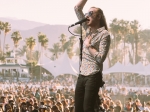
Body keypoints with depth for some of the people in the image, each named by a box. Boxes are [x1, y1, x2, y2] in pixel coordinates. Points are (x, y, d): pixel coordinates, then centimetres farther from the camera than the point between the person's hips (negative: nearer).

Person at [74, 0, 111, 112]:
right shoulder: (89, 30, 12)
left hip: (93, 76, -8)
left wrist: (89, 45, -10)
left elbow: (101, 58, -17)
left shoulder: (104, 34, -9)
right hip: (82, 75, 8)